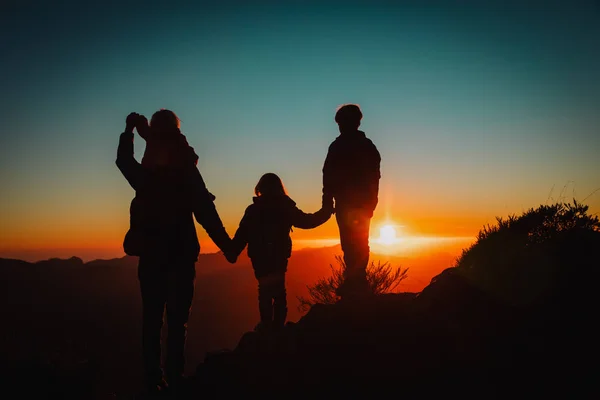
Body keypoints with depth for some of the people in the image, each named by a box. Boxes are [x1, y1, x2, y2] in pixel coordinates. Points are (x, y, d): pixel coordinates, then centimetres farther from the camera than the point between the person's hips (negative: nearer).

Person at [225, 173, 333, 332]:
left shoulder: (254, 210, -8)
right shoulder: (286, 208, -3)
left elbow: (242, 234, -12)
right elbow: (308, 221, 4)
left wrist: (232, 252, -6)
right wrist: (327, 210, 16)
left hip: (261, 256, -2)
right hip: (279, 256, 2)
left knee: (265, 289, 8)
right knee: (278, 289, 13)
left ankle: (267, 324, 1)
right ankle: (278, 324, 10)